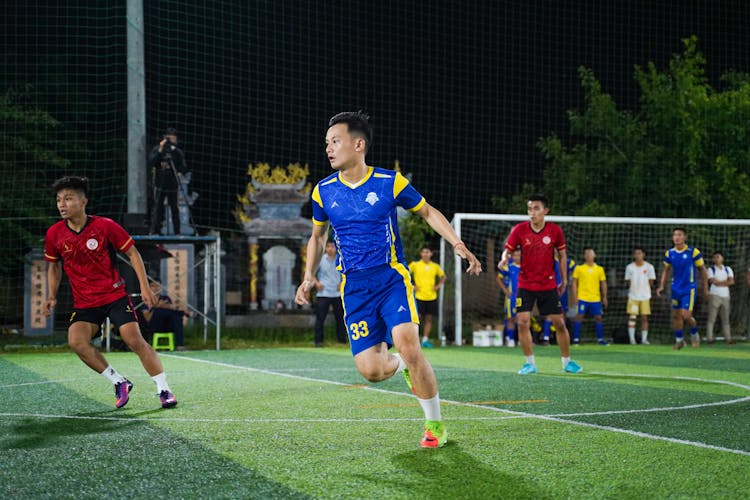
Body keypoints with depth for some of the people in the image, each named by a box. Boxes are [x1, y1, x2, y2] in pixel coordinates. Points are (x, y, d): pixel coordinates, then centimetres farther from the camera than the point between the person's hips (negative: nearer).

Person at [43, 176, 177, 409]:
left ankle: (164, 390, -1)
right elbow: (54, 265, 16)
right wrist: (52, 297, 5)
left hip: (115, 295, -3)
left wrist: (145, 287, -7)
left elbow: (132, 253, -1)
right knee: (76, 341, -21)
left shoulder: (105, 226, -11)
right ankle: (119, 383, -5)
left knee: (135, 340, -15)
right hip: (83, 302, 3)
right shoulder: (54, 234, -2)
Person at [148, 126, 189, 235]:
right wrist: (160, 151, -16)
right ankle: (154, 232, -3)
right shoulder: (156, 149, 2)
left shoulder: (177, 152, 4)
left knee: (174, 209, 3)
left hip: (173, 185, 1)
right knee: (157, 209, -4)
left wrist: (180, 173, -21)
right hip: (160, 185, -1)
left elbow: (184, 167, 0)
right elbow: (150, 163, -10)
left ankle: (177, 233, 8)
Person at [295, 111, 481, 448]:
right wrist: (309, 277, 7)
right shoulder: (323, 191, 4)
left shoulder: (390, 182, -5)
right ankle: (402, 367, 30)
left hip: (391, 278, -3)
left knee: (409, 348, -23)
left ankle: (435, 424, -3)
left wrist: (458, 244, -3)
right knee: (371, 370, -9)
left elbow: (428, 212, 9)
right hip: (354, 289, 3)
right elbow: (317, 236, 20)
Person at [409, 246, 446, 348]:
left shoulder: (435, 266, 7)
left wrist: (438, 285, 6)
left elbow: (443, 277, 22)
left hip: (432, 297, 3)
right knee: (417, 318, -7)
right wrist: (411, 286, -5)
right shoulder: (415, 265, -1)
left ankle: (425, 340, 9)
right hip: (419, 296, -3)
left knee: (429, 319, 3)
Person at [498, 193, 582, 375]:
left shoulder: (555, 230, -5)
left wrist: (564, 280, 6)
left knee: (559, 323, 2)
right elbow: (508, 249, -2)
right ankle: (530, 363, 3)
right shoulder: (519, 229, -7)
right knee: (523, 322, -11)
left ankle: (567, 361, 20)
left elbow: (562, 255, 6)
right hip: (526, 285, 0)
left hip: (549, 285, 0)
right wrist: (505, 258, -26)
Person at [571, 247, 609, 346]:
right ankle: (576, 339, -2)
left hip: (596, 299, 2)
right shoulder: (579, 268, 3)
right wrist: (575, 297, -5)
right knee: (579, 317, -7)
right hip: (582, 298, -2)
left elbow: (603, 283, 13)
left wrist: (604, 297, 8)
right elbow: (574, 283, 3)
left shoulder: (600, 269, 8)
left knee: (598, 317, 2)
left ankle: (600, 339, 11)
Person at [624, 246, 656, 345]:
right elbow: (628, 282, 7)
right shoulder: (629, 267, 3)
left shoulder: (649, 267, 1)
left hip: (645, 296, 0)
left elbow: (651, 282, 4)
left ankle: (644, 339, 5)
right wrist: (633, 287, -4)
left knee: (644, 318, 1)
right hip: (633, 296, 0)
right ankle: (631, 338, -3)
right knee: (632, 317, -7)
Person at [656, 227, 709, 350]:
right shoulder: (669, 253, 2)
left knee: (686, 316, -12)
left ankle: (694, 333, 16)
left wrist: (705, 287, -2)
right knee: (676, 315, 6)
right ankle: (679, 340, 20)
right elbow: (666, 270, 14)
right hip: (676, 289, 4)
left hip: (689, 289, -4)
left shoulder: (693, 252, -10)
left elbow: (702, 269, -1)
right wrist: (662, 286, 4)